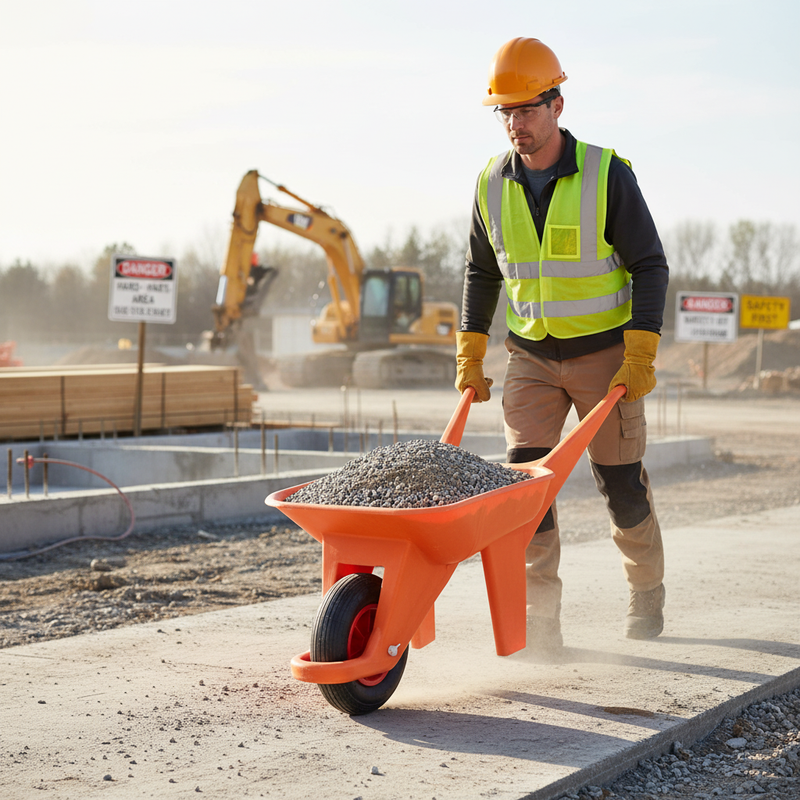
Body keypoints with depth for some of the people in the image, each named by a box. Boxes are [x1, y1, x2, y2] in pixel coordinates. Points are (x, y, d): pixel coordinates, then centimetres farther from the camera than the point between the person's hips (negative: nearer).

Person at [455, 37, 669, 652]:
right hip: (531, 356, 3)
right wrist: (470, 358, 6)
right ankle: (540, 618, -9)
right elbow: (481, 272, 12)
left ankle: (647, 593, 29)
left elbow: (650, 266, -9)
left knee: (620, 481, 5)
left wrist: (640, 356, -18)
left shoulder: (607, 175, -13)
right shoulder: (494, 185, -1)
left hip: (606, 353, -3)